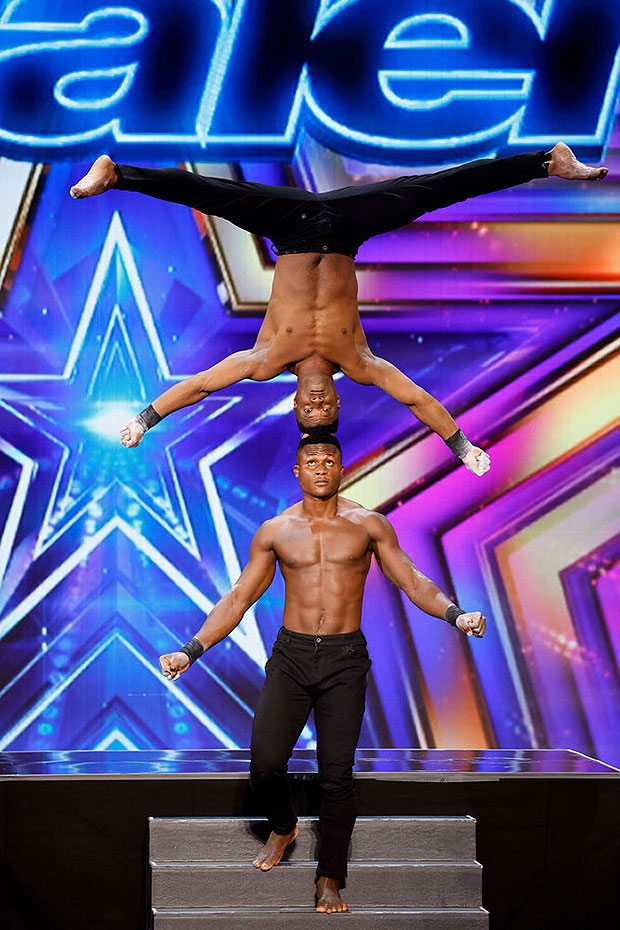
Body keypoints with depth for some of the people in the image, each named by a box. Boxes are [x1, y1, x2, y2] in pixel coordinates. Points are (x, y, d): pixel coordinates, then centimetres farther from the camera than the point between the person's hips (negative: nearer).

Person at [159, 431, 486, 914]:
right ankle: (283, 828, 24)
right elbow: (238, 598, 8)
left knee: (337, 775, -2)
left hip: (345, 661, -1)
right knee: (265, 763, -9)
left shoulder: (369, 525, 3)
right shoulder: (275, 531, 6)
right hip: (290, 657, 1)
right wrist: (191, 651, 0)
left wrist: (455, 614, -18)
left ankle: (330, 880, 13)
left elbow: (412, 581, 1)